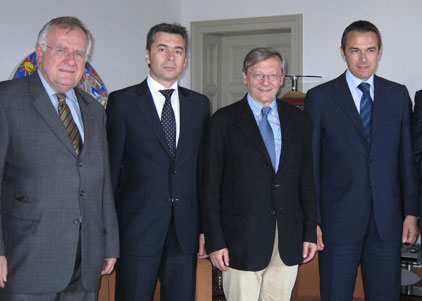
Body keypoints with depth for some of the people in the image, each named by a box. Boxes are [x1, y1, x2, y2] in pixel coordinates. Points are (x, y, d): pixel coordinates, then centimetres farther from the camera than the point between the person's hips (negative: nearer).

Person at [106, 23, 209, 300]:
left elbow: (202, 167, 11)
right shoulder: (122, 102, -1)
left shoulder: (199, 104, 11)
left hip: (185, 231, 4)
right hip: (138, 230, -3)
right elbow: (111, 167, -2)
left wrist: (205, 225, 8)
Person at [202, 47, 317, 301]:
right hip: (242, 239, -3)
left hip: (288, 240, 3)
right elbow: (211, 186, -3)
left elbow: (307, 181, 11)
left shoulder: (299, 120, 10)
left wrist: (310, 232, 7)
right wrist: (215, 241, -7)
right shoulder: (225, 121, -1)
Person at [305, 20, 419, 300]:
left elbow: (407, 157, 8)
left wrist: (412, 212, 3)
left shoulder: (398, 95, 8)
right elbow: (310, 163, 0)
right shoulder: (320, 97, 0)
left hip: (387, 220, 2)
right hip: (338, 219, -2)